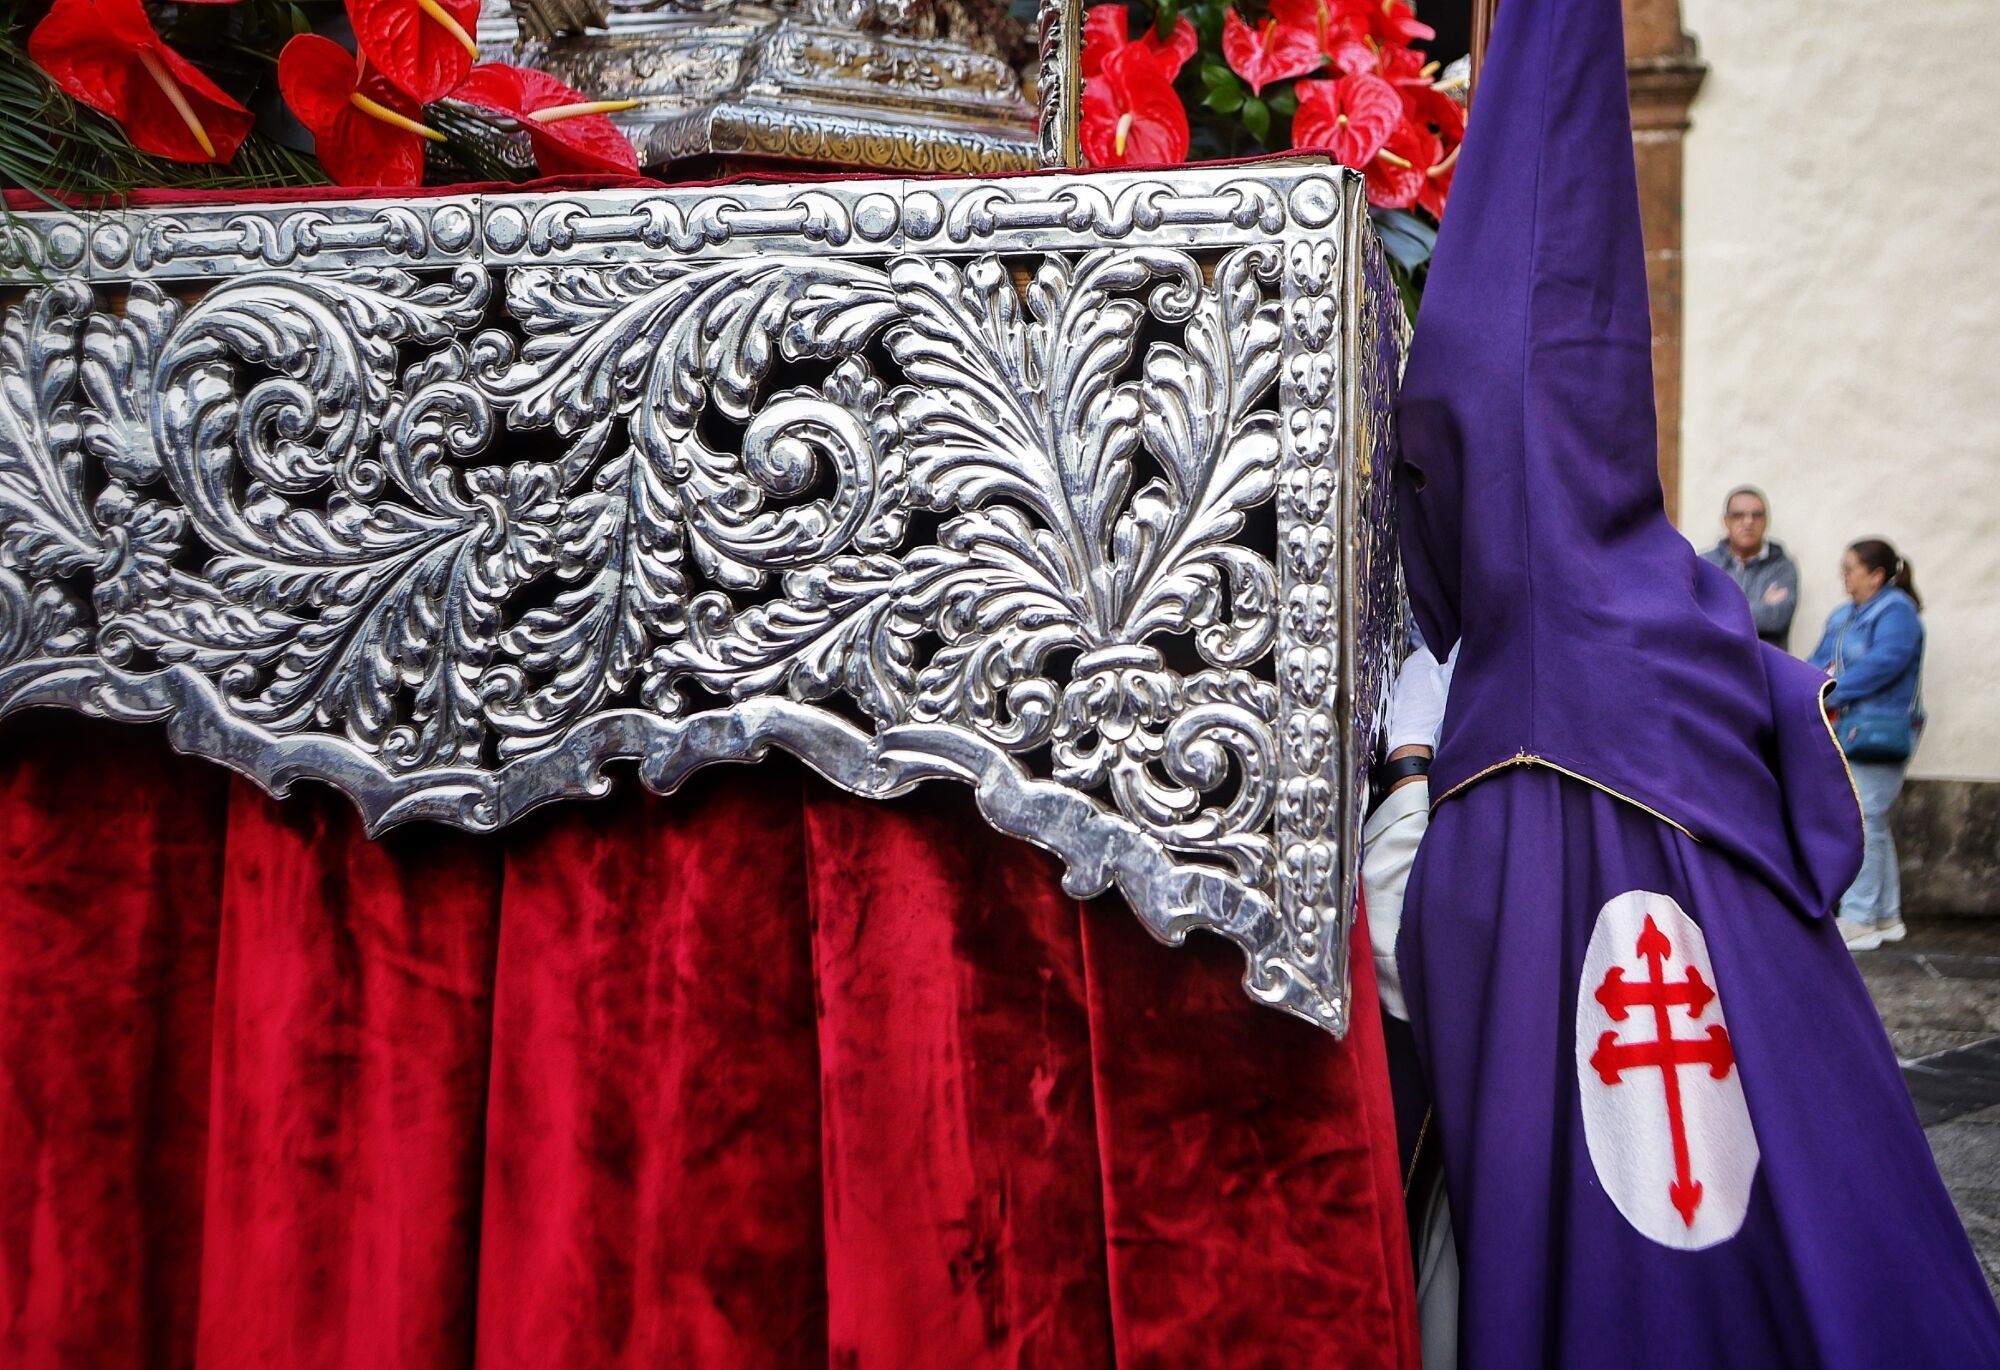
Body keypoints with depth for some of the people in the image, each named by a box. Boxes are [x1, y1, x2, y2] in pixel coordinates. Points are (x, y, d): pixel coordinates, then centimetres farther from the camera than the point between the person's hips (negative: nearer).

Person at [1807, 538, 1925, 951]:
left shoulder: (1896, 611, -9)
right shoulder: (1844, 615, 18)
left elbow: (1883, 663, -22)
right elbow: (1819, 662, 13)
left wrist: (1831, 696, -23)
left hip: (1876, 735, -9)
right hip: (1846, 735, 9)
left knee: (1861, 825, -9)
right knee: (1873, 827, 15)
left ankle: (1858, 921, -4)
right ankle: (1886, 916, 24)